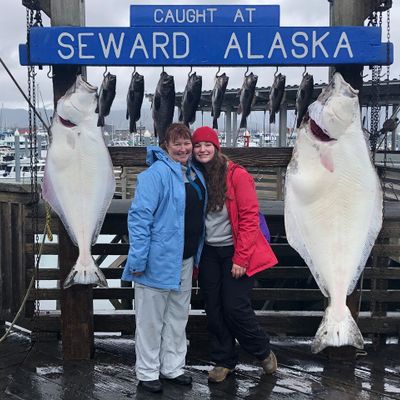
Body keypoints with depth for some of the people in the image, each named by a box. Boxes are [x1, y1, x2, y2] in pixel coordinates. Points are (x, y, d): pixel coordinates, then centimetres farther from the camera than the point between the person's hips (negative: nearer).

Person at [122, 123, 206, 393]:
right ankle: (147, 373, 20)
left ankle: (173, 367, 33)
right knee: (151, 319, 5)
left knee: (178, 316, 18)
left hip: (185, 259, 8)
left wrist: (196, 256, 17)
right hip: (158, 259, -8)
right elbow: (139, 217, -20)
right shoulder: (156, 173, -15)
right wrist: (138, 259, -23)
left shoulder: (196, 174, 11)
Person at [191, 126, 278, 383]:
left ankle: (264, 352, 19)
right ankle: (224, 361, 24)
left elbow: (249, 217, -13)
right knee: (214, 310, 8)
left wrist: (241, 258, -16)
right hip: (209, 253, 5)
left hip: (235, 252, -5)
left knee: (235, 307, -6)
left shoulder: (237, 175, -11)